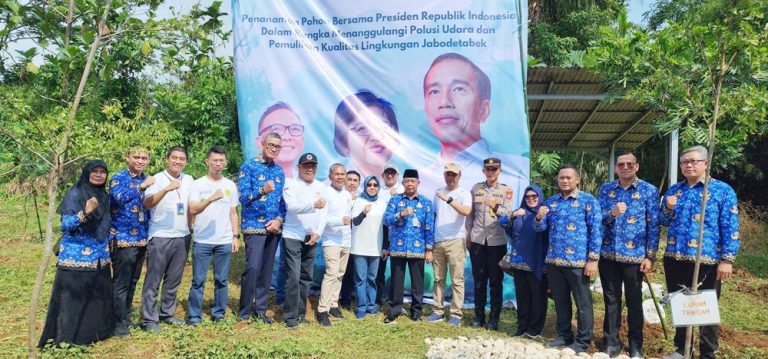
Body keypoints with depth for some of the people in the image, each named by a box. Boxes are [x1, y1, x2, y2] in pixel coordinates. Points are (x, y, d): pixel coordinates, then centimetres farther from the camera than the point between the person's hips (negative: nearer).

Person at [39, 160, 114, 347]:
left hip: (99, 256, 6)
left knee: (99, 295, 10)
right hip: (77, 256, -6)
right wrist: (85, 213, -32)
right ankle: (68, 337, 10)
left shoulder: (104, 195, 9)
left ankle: (95, 331, 23)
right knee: (73, 297, -1)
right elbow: (65, 225, -17)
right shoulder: (74, 194, -10)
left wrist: (108, 248, 16)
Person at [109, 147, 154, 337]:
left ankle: (126, 317, 28)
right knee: (121, 283, -1)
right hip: (123, 239, -7)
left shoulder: (147, 180, 12)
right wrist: (142, 186, -31)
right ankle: (118, 324, 8)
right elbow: (120, 197, -29)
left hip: (141, 239, 7)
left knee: (132, 282, 16)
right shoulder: (118, 178, -7)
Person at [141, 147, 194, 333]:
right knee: (153, 280, 0)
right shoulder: (157, 179, -7)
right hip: (160, 237, -5)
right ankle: (149, 320, 8)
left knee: (173, 280, 13)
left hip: (182, 237, 5)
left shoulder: (188, 180, 8)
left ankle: (167, 314, 25)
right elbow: (148, 203, -22)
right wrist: (167, 189, -35)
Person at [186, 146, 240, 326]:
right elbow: (193, 210, -12)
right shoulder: (198, 184, 0)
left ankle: (219, 314, 19)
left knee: (221, 280, 8)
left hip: (225, 241, 2)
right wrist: (211, 198, -26)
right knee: (198, 280, 2)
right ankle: (194, 316, 12)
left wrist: (236, 236, 6)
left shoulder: (230, 185, 9)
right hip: (202, 241, -2)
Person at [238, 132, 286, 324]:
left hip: (274, 227, 6)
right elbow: (243, 197, -11)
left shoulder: (279, 170, 13)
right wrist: (262, 190, -27)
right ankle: (244, 311, 3)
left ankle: (260, 309, 20)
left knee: (267, 270, 9)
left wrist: (279, 220, -1)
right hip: (254, 226, -5)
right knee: (253, 267, -12)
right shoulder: (249, 166, -4)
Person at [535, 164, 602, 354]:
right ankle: (564, 336, 28)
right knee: (560, 300, 15)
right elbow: (540, 228, 11)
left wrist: (593, 259, -14)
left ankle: (583, 341, 17)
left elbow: (596, 230, -8)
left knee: (583, 302, 5)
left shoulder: (588, 200, -4)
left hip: (577, 261, -5)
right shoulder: (551, 201, 12)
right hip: (554, 260, 5)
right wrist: (539, 218, -13)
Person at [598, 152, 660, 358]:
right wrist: (612, 213, -18)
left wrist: (650, 256, -8)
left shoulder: (649, 191, -1)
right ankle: (611, 342, 21)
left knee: (634, 301, 9)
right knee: (611, 300, 10)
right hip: (608, 254, 2)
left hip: (635, 255, -2)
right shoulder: (605, 190, 7)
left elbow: (653, 225, -3)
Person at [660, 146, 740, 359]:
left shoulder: (722, 190, -4)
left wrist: (727, 259, -14)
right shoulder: (674, 190, 11)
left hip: (706, 261, -5)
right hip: (675, 260, 5)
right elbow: (665, 222, 16)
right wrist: (668, 209, -5)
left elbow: (731, 228, -8)